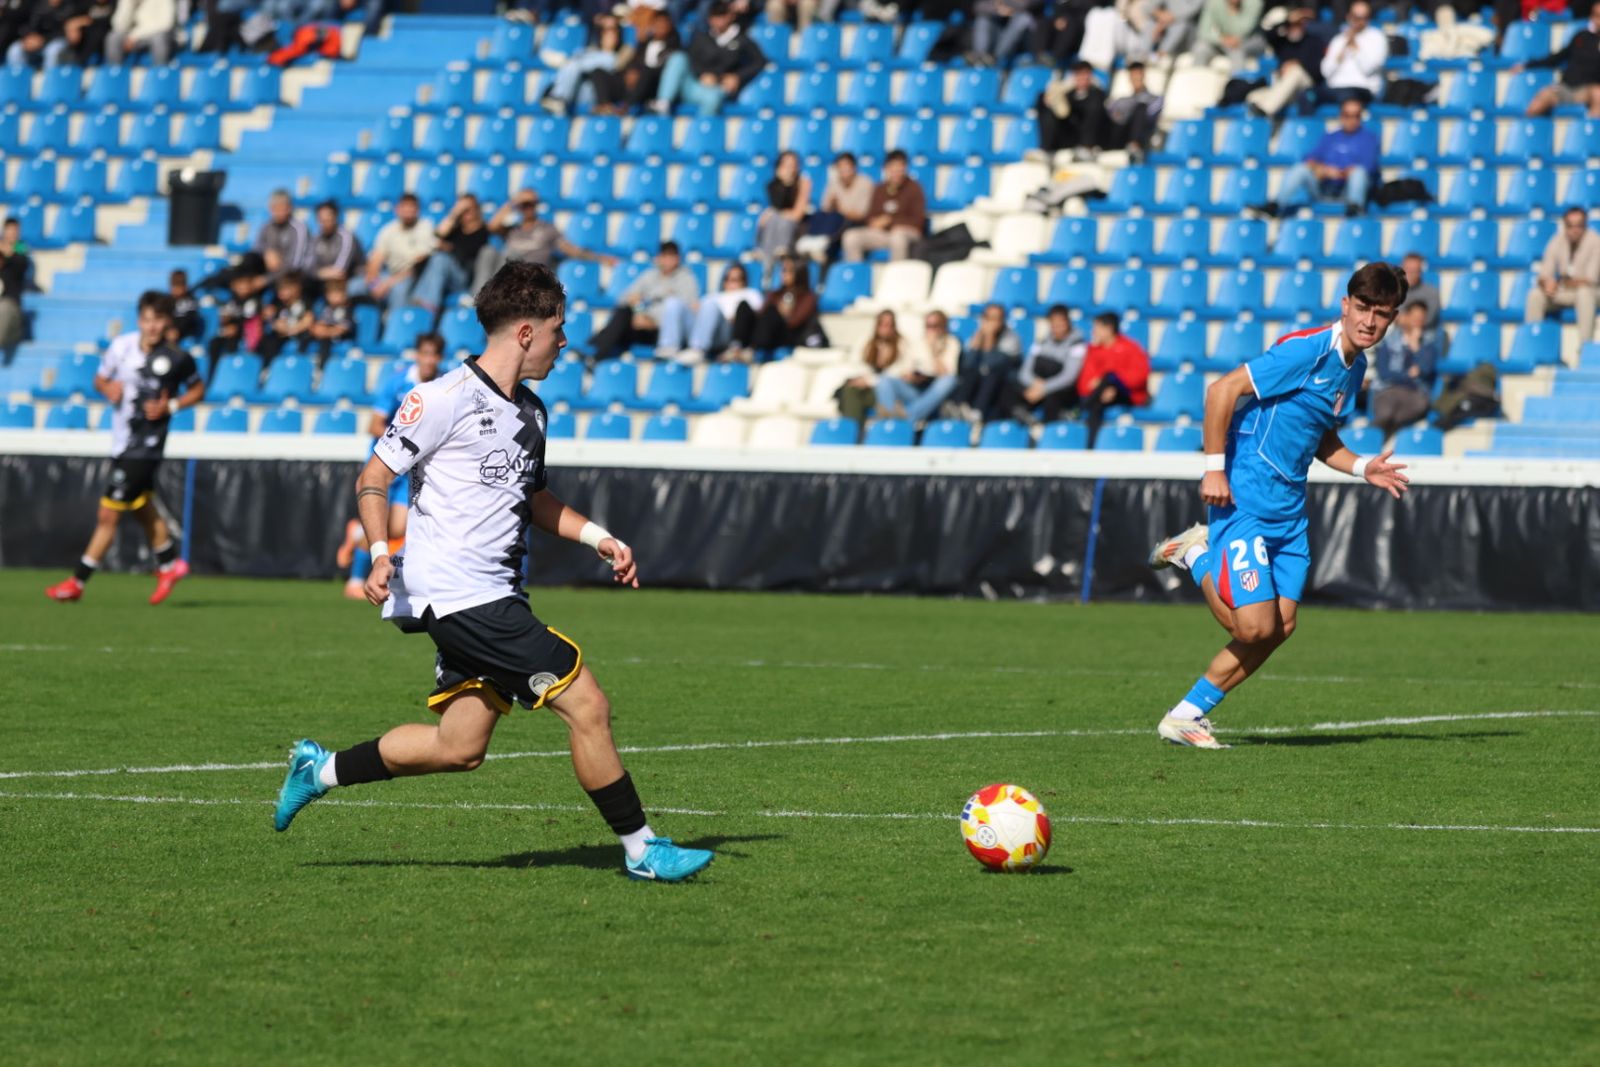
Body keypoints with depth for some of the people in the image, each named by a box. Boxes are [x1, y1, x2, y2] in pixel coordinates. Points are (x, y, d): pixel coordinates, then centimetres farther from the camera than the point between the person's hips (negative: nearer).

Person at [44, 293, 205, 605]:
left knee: (108, 514, -5)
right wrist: (108, 388, -10)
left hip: (145, 447, -6)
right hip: (121, 442, 6)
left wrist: (170, 406, -12)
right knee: (143, 509, 21)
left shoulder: (178, 359, -12)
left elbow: (198, 390, 4)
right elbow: (100, 378, 13)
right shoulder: (122, 345, -1)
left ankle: (77, 582, 2)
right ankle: (169, 564, 40)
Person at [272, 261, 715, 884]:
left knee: (460, 748, 10)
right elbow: (374, 478, -7)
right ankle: (642, 851, -2)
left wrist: (596, 536, 16)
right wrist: (380, 552, -22)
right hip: (457, 593, -10)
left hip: (492, 599, 10)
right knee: (587, 706, -10)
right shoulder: (445, 399, -11)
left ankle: (321, 769, 24)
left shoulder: (530, 412, 16)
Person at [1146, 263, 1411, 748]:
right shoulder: (1307, 349, -16)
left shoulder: (1355, 366, 12)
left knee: (1279, 628, 4)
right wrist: (1215, 468, -20)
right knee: (1255, 627, -14)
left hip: (1288, 508, 9)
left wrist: (1363, 468, 8)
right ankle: (1196, 556, 11)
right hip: (1243, 500, -9)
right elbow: (1222, 390, -19)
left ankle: (1186, 716, 15)